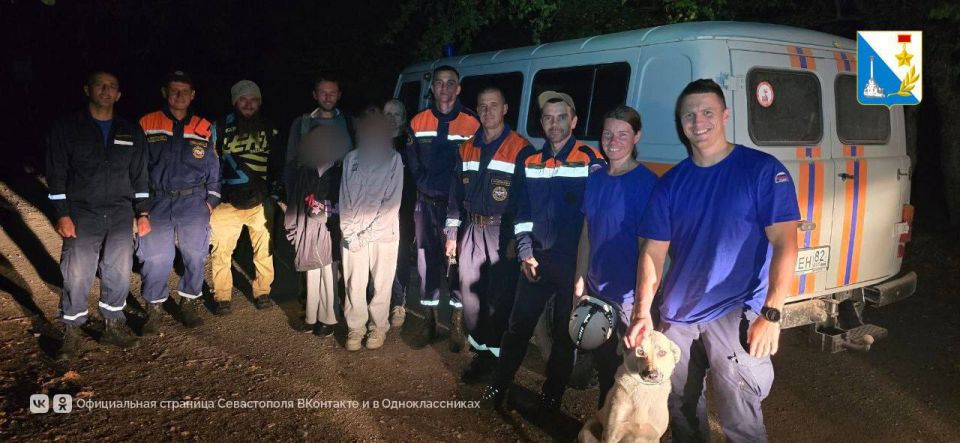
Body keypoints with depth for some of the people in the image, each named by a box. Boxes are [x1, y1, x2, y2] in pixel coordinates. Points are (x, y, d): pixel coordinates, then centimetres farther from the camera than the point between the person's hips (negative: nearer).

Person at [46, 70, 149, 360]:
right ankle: (71, 333, 8)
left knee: (120, 271, 2)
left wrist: (142, 213, 9)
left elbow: (139, 174, 14)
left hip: (120, 213, 3)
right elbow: (57, 173, 0)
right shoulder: (66, 128, 3)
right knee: (77, 274, -6)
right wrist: (62, 214, -7)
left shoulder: (131, 132, 11)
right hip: (82, 213, -2)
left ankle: (113, 325, 18)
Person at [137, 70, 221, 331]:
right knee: (155, 258, -3)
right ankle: (153, 309, 13)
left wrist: (212, 199, 5)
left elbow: (213, 168, 12)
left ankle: (190, 304, 23)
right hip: (158, 202, -1)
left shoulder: (203, 128, 7)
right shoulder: (147, 124, 3)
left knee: (195, 256, 5)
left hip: (194, 202, 1)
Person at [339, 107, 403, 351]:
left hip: (383, 233, -2)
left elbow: (392, 202, -7)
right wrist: (349, 232, -5)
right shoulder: (351, 158, 4)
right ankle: (355, 327, 21)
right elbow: (344, 198, 5)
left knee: (381, 283, 6)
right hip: (353, 234, 2)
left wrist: (367, 234, -10)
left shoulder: (394, 159, -3)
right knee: (354, 284, 5)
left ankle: (378, 326, 23)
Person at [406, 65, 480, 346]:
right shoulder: (418, 122, 6)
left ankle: (457, 324, 12)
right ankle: (430, 321, 21)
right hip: (427, 203, 3)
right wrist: (426, 185, 1)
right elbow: (413, 163, 10)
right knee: (428, 261, 8)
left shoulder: (471, 123, -5)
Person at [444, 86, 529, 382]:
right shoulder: (467, 148, 12)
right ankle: (479, 349, 22)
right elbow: (456, 193, 14)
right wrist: (452, 234, 10)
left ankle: (494, 353, 12)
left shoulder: (521, 149, -6)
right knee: (469, 290, 8)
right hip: (471, 231, 5)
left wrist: (517, 239, -12)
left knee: (500, 296, -1)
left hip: (502, 233, -5)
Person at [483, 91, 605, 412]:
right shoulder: (530, 162, 8)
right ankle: (498, 386, 23)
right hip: (537, 259, 3)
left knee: (565, 332, 8)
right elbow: (523, 211, 11)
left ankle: (552, 396, 24)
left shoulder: (591, 160, -6)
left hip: (574, 261, -3)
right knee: (518, 325, 9)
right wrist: (525, 254, 2)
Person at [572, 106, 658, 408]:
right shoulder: (595, 179, 5)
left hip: (630, 295, -6)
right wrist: (580, 281, 9)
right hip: (597, 290, 6)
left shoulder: (647, 182, -13)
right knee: (602, 361, 21)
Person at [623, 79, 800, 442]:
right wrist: (642, 312, -7)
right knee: (680, 410, 18)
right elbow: (653, 251, 4)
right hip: (677, 316, 5)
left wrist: (771, 314, -18)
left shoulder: (762, 170, -6)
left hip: (735, 316, -4)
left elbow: (784, 244, -11)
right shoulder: (670, 183, 6)